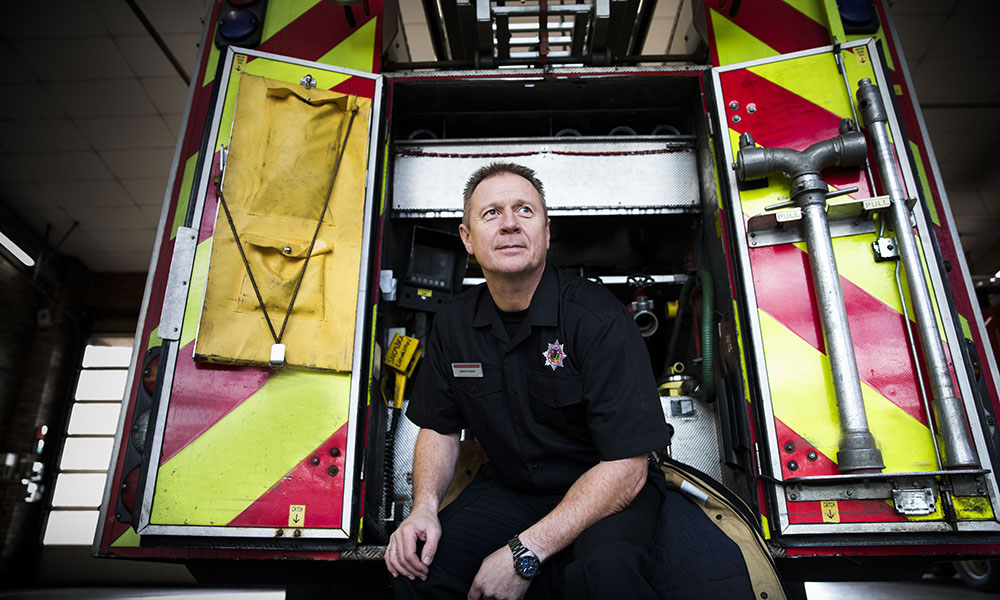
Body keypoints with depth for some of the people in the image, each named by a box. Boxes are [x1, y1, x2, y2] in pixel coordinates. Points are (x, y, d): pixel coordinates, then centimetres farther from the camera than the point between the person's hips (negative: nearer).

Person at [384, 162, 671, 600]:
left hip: (605, 495, -5)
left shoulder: (599, 318, -19)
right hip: (507, 489, 5)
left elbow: (626, 468, -22)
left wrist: (526, 552, -26)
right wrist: (424, 507, -11)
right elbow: (440, 428, 10)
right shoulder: (453, 323, -1)